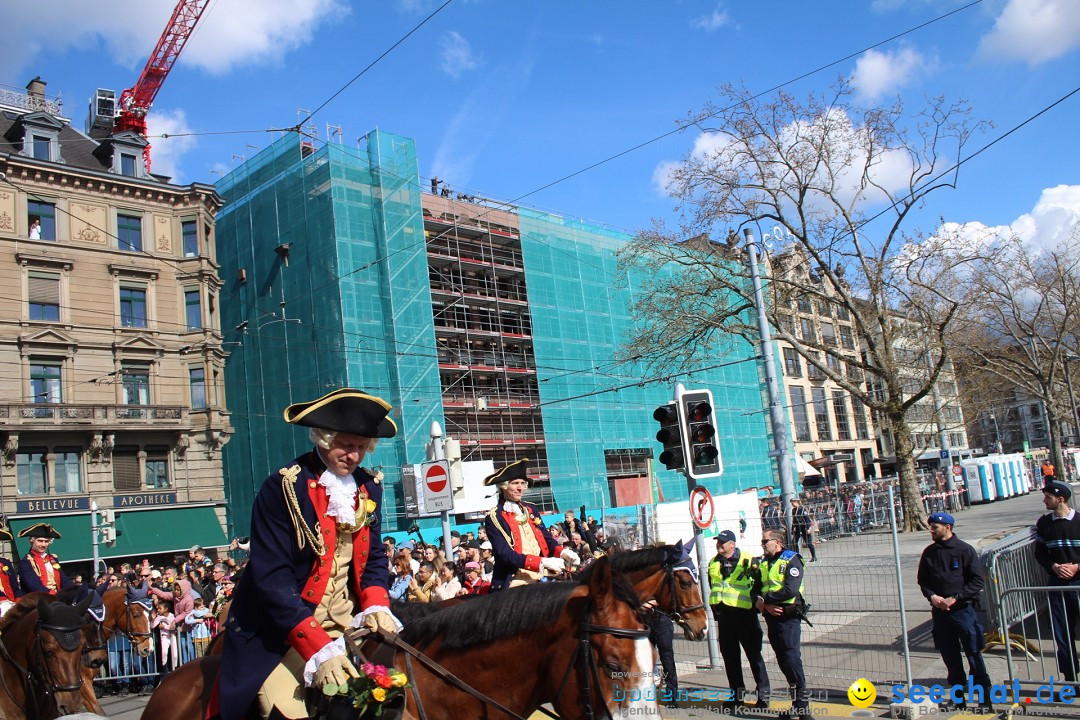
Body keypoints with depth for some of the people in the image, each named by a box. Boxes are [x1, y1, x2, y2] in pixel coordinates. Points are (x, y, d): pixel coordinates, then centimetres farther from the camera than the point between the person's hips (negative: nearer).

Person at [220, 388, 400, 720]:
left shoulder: (369, 487, 5)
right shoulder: (283, 488, -13)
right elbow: (272, 578, -19)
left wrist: (376, 605, -11)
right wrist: (319, 649, -26)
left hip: (346, 623, 5)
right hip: (284, 631, -5)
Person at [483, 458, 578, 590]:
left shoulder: (531, 509, 12)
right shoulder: (493, 518, -8)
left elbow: (546, 538, 13)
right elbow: (505, 554, -17)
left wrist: (562, 552, -10)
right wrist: (544, 562, -25)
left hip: (540, 580, 6)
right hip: (514, 585, -6)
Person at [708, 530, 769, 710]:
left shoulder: (748, 560, -7)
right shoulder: (713, 563, 11)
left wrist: (757, 601, -9)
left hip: (744, 612, -5)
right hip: (723, 613, 5)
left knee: (754, 653, 1)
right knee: (729, 655, 10)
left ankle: (763, 693, 10)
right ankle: (737, 693, 20)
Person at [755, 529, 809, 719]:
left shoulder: (792, 560, -8)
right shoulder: (763, 563, 16)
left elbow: (790, 590, -20)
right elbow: (755, 590, 11)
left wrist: (764, 599, -12)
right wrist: (765, 605, -9)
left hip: (789, 616, -7)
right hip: (771, 617, 7)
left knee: (792, 658, -11)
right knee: (783, 660, 10)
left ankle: (802, 704, -5)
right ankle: (798, 702, 18)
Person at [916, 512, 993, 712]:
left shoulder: (964, 550, -6)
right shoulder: (929, 552, 8)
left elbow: (977, 580, -7)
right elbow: (922, 579, 15)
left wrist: (955, 598, -13)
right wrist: (932, 596, -4)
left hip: (963, 609, -5)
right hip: (939, 611, 5)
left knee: (973, 653, -2)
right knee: (949, 655, 10)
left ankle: (984, 697, 7)